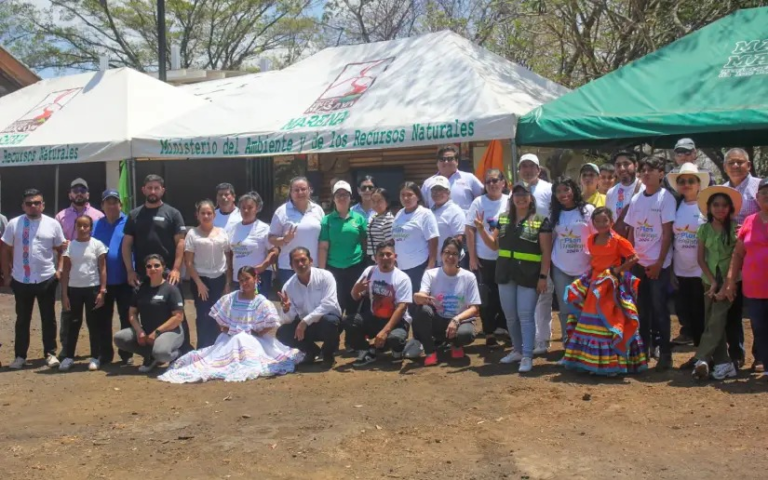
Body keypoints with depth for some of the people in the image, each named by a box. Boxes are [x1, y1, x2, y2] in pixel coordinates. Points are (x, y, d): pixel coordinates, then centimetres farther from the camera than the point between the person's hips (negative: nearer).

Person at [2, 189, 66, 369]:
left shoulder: (53, 224, 0)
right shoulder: (13, 224, -1)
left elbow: (61, 249, 7)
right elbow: (5, 251, 5)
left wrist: (59, 269, -3)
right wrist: (7, 275, 2)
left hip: (47, 279, 0)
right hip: (21, 280, 0)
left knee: (48, 318, 8)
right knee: (22, 319, 10)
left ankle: (50, 354, 18)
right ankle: (20, 356, 19)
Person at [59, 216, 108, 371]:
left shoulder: (97, 244, -2)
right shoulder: (69, 246, 3)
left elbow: (102, 269, -2)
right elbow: (66, 271, 4)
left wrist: (102, 291, -8)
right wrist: (64, 294, -1)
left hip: (93, 288, -2)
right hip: (74, 288, 2)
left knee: (94, 323, 4)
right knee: (74, 323, 8)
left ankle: (95, 357, 11)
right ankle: (69, 357, 15)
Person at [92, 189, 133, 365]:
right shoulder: (96, 225, 8)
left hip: (124, 280, -3)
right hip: (102, 281, 3)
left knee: (126, 318, 5)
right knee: (103, 319, 10)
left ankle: (127, 354, 15)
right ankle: (105, 354, 21)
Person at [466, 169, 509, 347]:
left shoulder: (509, 202, 1)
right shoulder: (478, 202, -3)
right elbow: (470, 230, -3)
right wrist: (472, 257, -7)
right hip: (484, 258, -1)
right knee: (487, 297, 5)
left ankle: (502, 326, 26)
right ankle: (490, 334, 15)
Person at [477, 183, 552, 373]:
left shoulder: (541, 222, -3)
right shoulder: (503, 219, 10)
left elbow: (546, 252, -5)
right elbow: (494, 245, 15)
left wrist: (543, 276, -11)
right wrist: (481, 230, -1)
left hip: (529, 275, -5)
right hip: (505, 273, 5)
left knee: (525, 316, -5)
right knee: (510, 316, 12)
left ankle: (527, 357, -1)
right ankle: (517, 350, 27)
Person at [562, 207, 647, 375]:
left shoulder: (618, 240, -12)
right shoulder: (591, 240, 7)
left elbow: (634, 258, -13)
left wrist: (618, 270, -14)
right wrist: (592, 269, 6)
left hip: (613, 286, -7)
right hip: (595, 284, 7)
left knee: (611, 323, -6)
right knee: (592, 324, 9)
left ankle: (613, 363, 1)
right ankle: (592, 361, 18)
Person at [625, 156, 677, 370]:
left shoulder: (665, 198, -6)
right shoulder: (636, 199, 9)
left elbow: (667, 233, -9)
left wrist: (659, 263, -13)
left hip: (658, 264, -5)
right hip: (638, 263, 5)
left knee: (659, 309, -2)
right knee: (641, 309, 10)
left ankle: (665, 353, 7)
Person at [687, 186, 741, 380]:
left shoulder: (734, 228, -4)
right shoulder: (704, 229, 5)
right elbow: (700, 257, 4)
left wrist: (726, 284, -13)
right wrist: (713, 282, -5)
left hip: (728, 280, -4)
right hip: (710, 280, 4)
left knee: (716, 321, -11)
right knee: (712, 322, 1)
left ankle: (700, 359, -9)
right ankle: (723, 363, 6)